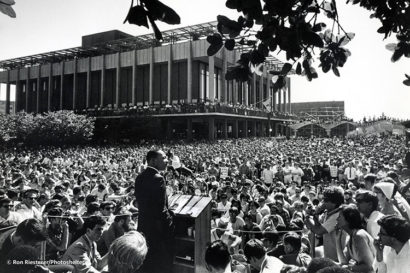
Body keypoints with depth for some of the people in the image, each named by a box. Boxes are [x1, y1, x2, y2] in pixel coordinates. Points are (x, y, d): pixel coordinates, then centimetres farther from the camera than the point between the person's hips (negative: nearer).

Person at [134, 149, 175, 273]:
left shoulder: (140, 177, 4)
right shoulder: (158, 179, -23)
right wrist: (170, 225, -12)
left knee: (145, 260, 22)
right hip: (157, 228, -8)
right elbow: (161, 209, -24)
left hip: (143, 224, 8)